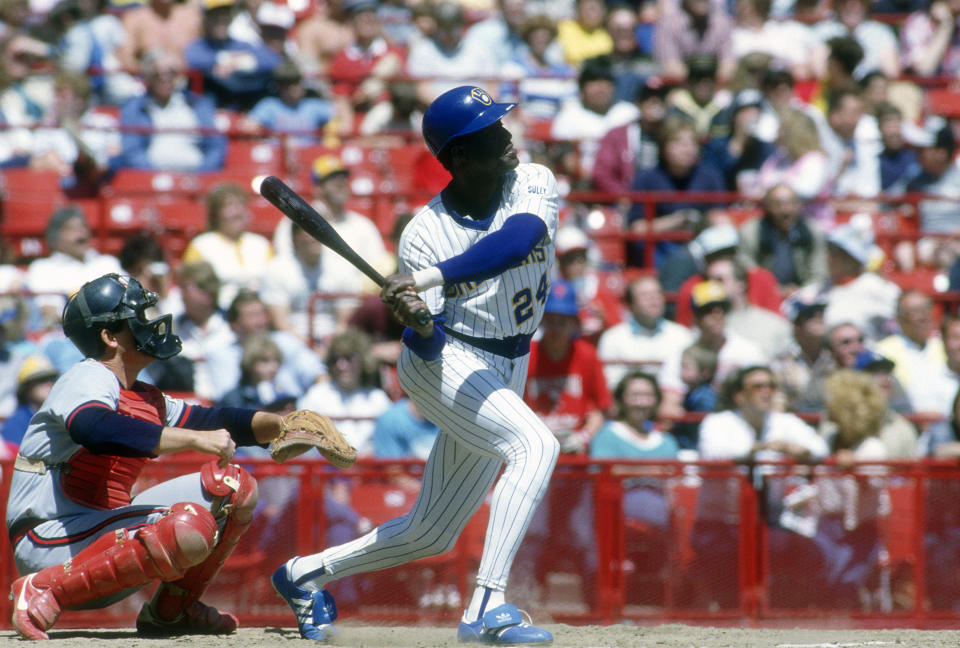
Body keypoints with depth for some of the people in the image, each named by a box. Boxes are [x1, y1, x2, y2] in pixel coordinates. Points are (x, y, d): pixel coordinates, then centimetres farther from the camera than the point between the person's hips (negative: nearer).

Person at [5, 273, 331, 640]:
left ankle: (171, 610, 12)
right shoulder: (87, 381, -13)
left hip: (99, 533, 9)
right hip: (48, 543, -9)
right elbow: (95, 430, -35)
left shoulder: (147, 400, 16)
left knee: (234, 488, 9)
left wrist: (280, 424, -1)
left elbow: (219, 422, 17)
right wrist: (194, 439, -39)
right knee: (188, 527, -33)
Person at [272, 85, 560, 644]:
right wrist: (418, 322, -42)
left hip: (507, 367, 5)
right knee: (535, 444, -31)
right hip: (447, 362, -5)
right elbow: (429, 345, -18)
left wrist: (429, 277, -43)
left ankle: (307, 574, 31)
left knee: (432, 535, 11)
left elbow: (516, 240, -33)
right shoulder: (424, 234, -16)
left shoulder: (534, 185, -10)